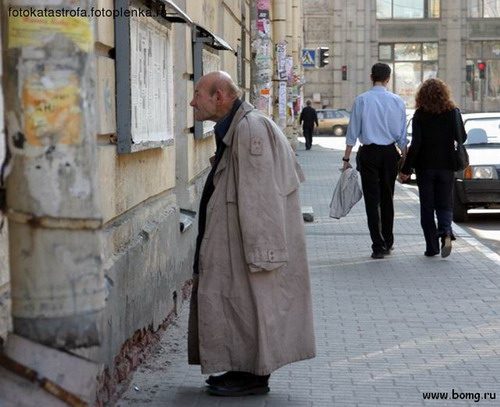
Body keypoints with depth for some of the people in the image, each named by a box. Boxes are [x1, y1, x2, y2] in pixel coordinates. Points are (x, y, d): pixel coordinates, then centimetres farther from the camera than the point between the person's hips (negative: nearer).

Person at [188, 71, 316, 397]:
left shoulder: (250, 128, -20)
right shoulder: (233, 128, 13)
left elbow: (258, 195, -23)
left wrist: (258, 252, -24)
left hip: (251, 237, -10)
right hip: (234, 238, 10)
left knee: (247, 302, -2)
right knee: (236, 302, 15)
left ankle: (254, 376, 7)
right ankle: (245, 369, 23)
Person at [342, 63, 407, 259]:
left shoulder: (361, 100, -4)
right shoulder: (397, 101, 1)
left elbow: (352, 132, -3)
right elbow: (402, 135, 3)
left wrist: (346, 158, 2)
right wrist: (405, 160, 10)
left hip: (369, 153, -2)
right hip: (390, 153, 2)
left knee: (372, 199, 0)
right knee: (387, 197, 14)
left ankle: (378, 246, -4)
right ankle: (387, 243, 24)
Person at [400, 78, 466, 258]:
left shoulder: (420, 115, -9)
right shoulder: (453, 112, -4)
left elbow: (415, 144, -13)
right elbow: (462, 137, 4)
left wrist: (406, 169, -8)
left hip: (425, 166, -1)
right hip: (447, 165, 1)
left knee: (427, 206, 8)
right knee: (444, 204, 10)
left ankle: (432, 246, 7)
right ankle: (446, 232, -18)